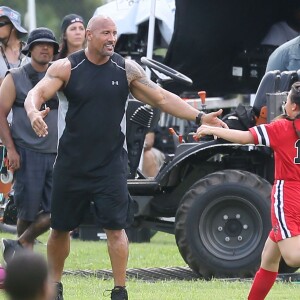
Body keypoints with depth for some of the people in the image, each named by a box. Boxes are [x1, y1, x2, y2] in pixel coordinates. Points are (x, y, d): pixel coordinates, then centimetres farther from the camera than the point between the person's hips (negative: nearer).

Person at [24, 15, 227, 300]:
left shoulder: (127, 69, -1)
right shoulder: (66, 68, -6)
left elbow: (162, 98, 3)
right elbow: (37, 92, -18)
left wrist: (199, 116, -6)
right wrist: (34, 112, -42)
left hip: (110, 164, 0)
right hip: (71, 164, 0)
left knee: (116, 228, -7)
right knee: (60, 228, 10)